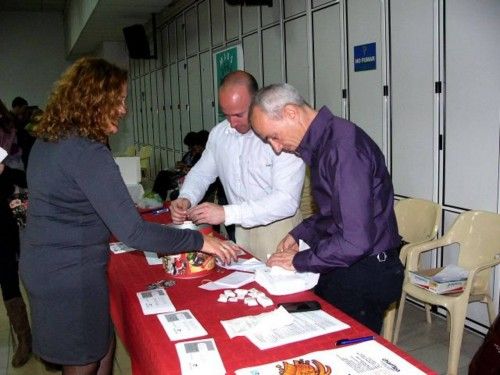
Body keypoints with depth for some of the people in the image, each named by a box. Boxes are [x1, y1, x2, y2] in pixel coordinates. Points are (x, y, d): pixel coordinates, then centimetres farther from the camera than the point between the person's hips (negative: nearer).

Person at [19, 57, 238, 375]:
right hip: (71, 277, -9)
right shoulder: (88, 152, -24)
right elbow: (132, 232, -27)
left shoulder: (47, 140, 5)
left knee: (104, 346, 22)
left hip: (42, 265, 9)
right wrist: (199, 241, -20)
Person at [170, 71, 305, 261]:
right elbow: (201, 173, 16)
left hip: (278, 233, -4)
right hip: (241, 232, 5)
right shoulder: (218, 133, 3)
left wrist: (226, 213, -30)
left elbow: (287, 200, -25)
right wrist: (186, 198, -7)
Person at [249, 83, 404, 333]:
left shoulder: (343, 146, -24)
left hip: (364, 275, -9)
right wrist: (299, 234, 7)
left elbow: (355, 241, -29)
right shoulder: (321, 143, 7)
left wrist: (298, 261, -16)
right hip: (340, 268, 9)